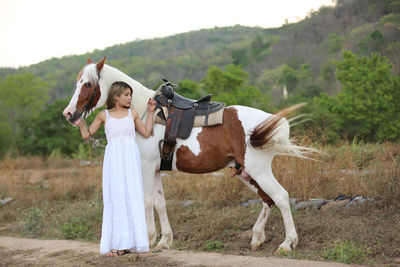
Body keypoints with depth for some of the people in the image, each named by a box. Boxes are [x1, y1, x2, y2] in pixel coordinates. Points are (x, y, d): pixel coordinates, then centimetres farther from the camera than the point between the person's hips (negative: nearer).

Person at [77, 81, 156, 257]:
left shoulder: (132, 114, 11)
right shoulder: (104, 115, 7)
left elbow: (146, 133, 13)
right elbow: (86, 135, 10)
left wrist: (150, 112, 12)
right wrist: (79, 120, -2)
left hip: (131, 157, 2)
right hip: (113, 158, -1)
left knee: (132, 197, 1)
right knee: (115, 197, -1)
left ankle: (131, 242, 8)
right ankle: (116, 243, 3)